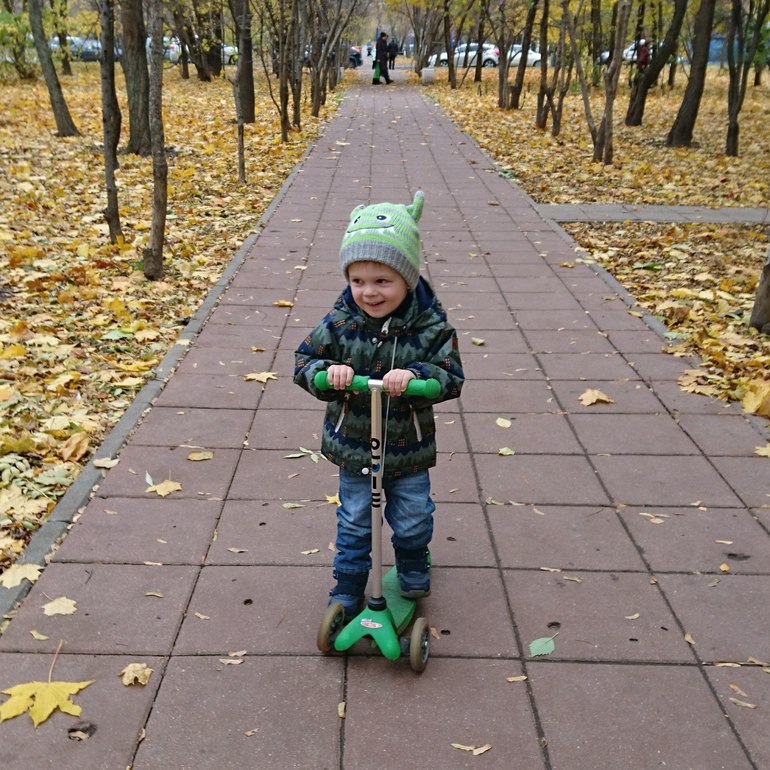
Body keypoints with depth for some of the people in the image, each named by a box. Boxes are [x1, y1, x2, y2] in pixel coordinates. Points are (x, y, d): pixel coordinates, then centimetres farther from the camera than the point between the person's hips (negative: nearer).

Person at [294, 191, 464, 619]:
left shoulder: (429, 327, -17)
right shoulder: (339, 322, -14)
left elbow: (451, 377, -18)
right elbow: (304, 359, -7)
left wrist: (415, 375, -38)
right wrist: (327, 372, -29)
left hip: (408, 447, 0)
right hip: (352, 444, 1)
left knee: (413, 519, 17)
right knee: (354, 522, 16)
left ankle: (413, 567, 48)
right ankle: (347, 590, 34)